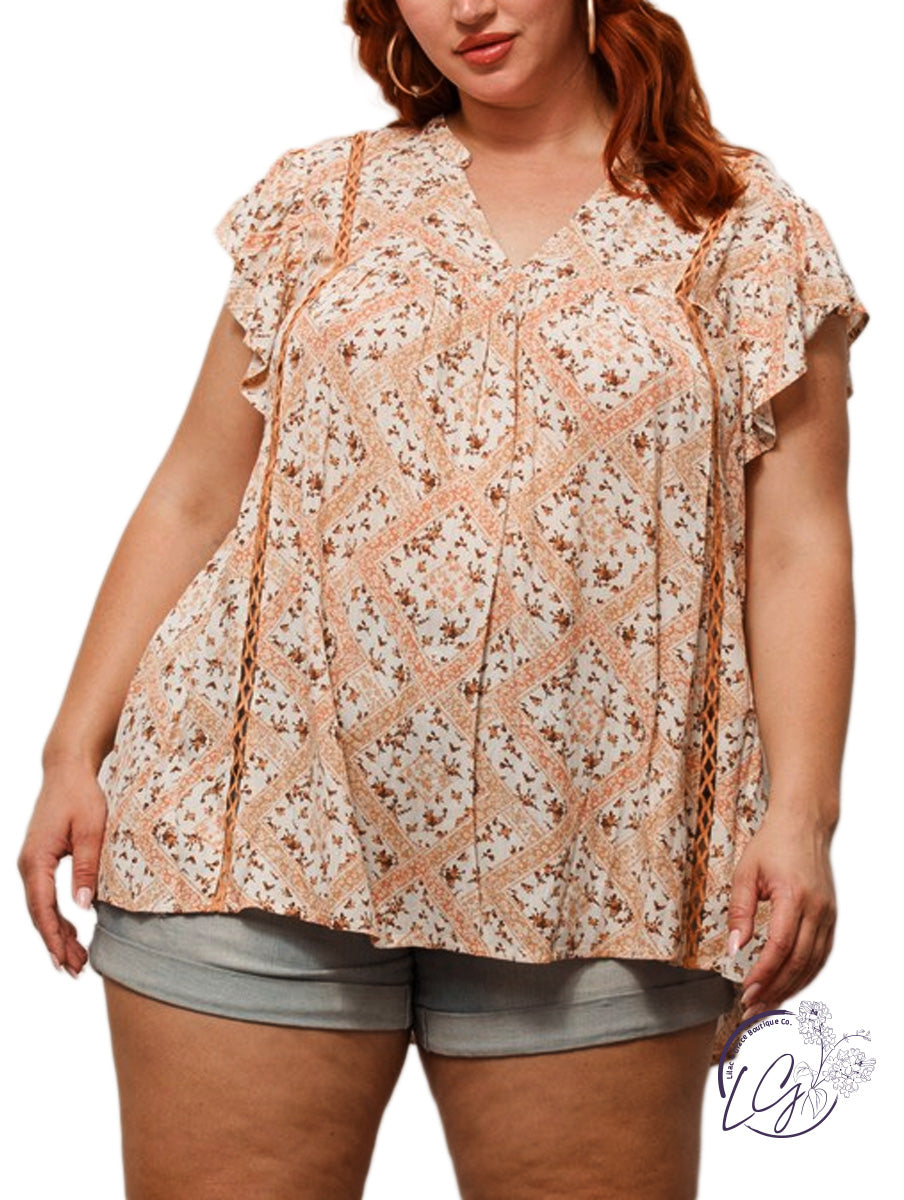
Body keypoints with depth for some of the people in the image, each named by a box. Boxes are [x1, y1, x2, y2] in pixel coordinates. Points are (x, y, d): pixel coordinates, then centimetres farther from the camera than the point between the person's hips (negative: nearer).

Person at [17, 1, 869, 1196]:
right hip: (262, 823, 1)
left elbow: (796, 547, 2)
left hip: (581, 870, -1)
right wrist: (76, 746, 5)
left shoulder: (745, 224, 7)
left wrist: (801, 811, -9)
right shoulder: (325, 195, 13)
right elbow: (191, 500, 13)